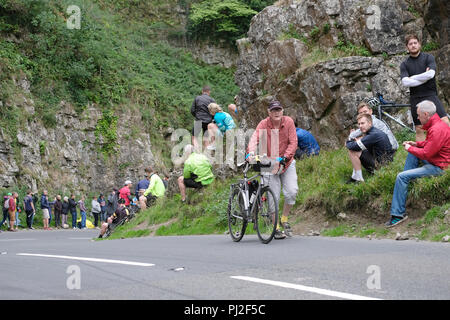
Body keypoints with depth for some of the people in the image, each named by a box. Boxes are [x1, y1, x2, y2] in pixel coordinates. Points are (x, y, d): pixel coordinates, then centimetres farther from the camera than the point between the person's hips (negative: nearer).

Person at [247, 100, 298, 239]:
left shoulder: (288, 121, -6)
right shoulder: (264, 124, -10)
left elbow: (293, 142, -11)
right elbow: (255, 138, -25)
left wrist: (285, 157, -25)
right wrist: (251, 152, -44)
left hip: (287, 163, 1)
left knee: (292, 191, -12)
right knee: (274, 197, -3)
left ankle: (284, 219, 13)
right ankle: (276, 228, 10)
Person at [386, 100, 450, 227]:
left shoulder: (437, 130, -26)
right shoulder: (436, 124, 8)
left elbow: (426, 154, -25)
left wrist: (410, 148, -10)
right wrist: (417, 144, 8)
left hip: (438, 167, -11)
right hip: (436, 159, 11)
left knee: (401, 177, -17)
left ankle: (398, 214, -12)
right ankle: (407, 183, 13)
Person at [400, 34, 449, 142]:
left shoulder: (428, 57, 4)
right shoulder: (404, 64, 6)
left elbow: (431, 74, -14)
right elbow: (405, 82, -10)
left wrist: (412, 78, -6)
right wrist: (424, 77, -11)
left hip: (430, 95, -2)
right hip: (416, 99, 2)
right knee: (419, 130, 6)